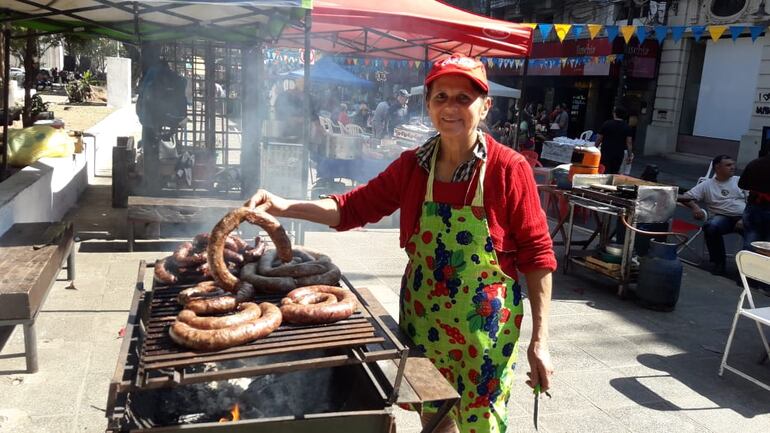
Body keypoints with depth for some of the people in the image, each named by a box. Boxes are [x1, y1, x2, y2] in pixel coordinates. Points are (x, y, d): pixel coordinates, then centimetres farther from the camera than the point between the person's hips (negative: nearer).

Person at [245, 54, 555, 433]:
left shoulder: (509, 169, -14)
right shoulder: (412, 166, -2)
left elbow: (536, 254, -12)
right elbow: (357, 206, 2)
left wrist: (540, 340, -12)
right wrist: (286, 207, -11)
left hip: (485, 324, -3)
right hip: (423, 316, 4)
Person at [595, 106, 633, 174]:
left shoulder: (606, 124, -3)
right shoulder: (627, 127, 2)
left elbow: (599, 139, -1)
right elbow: (629, 142, -2)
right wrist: (630, 155, 3)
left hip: (606, 153, -2)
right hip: (619, 154, 3)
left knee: (604, 172, -4)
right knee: (614, 173, 11)